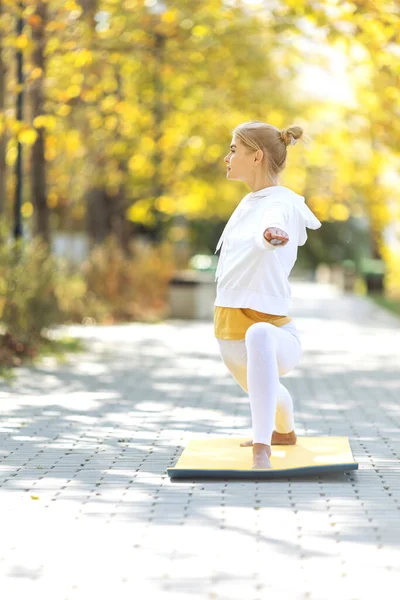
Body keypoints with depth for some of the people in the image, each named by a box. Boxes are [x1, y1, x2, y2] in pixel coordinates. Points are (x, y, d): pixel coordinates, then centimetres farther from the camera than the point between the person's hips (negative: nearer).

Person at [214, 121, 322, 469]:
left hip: (271, 328, -10)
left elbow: (273, 223, -45)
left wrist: (271, 233, -64)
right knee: (262, 389, 36)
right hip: (230, 335, 10)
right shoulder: (249, 202, 8)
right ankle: (284, 432, 71)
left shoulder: (281, 202, -18)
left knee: (259, 335, -45)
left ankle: (262, 451, -51)